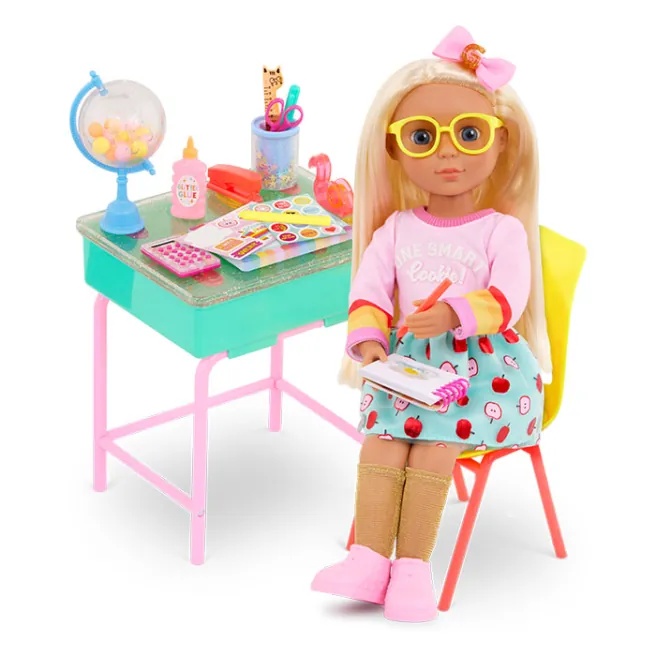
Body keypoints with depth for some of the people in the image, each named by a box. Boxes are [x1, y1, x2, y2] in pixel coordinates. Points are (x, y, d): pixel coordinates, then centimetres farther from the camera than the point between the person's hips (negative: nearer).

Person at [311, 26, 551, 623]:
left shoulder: (502, 230, -2)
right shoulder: (396, 228, 10)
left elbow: (509, 295, -15)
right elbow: (370, 288, 4)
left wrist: (453, 315, -31)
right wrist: (368, 339, -16)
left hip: (481, 364, -4)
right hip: (408, 360, 4)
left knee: (432, 443, -24)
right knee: (381, 438, -18)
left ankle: (413, 566, -19)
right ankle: (370, 558, -17)